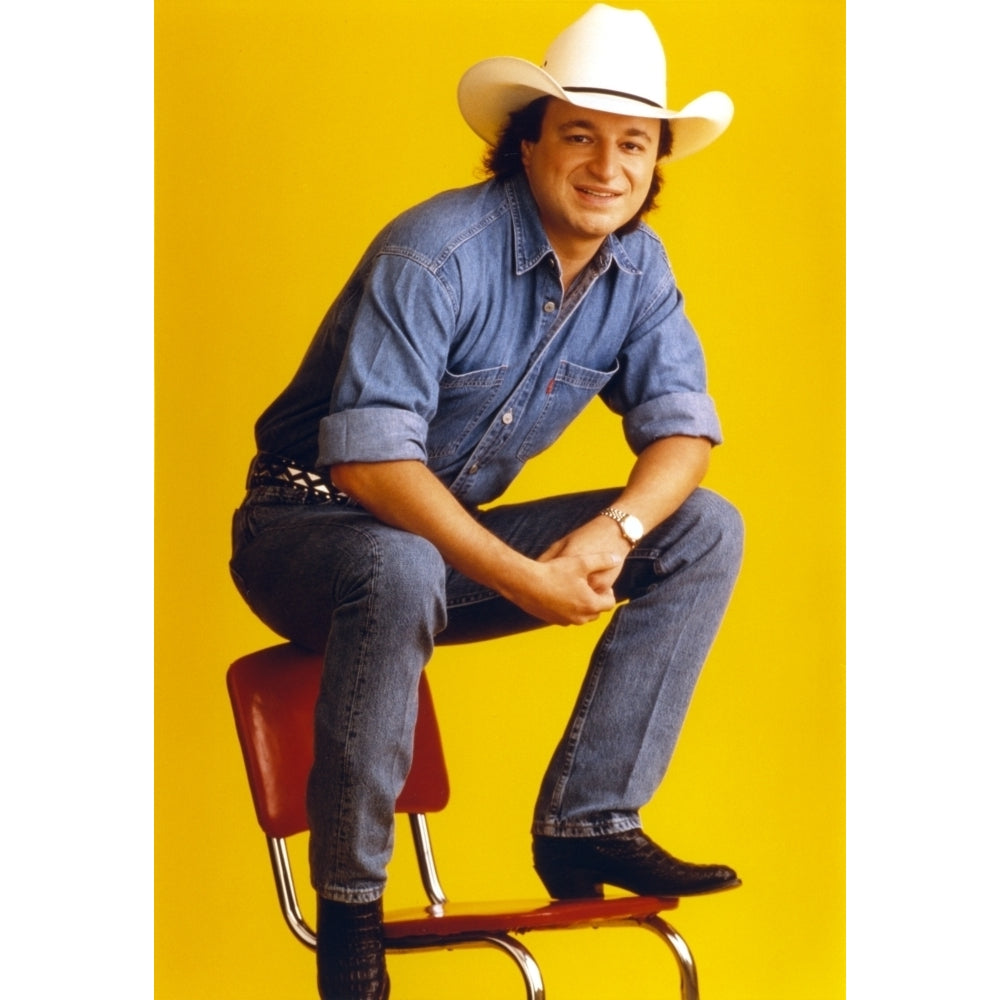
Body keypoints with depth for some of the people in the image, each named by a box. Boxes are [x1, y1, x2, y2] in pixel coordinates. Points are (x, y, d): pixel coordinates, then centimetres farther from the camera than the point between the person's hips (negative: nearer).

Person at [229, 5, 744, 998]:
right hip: (307, 530, -7)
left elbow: (680, 427, -2)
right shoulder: (436, 254, -24)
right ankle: (349, 905, -29)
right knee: (401, 567, -42)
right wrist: (520, 577, -33)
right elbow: (369, 458, -30)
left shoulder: (638, 270, -1)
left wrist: (616, 527, -24)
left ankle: (586, 821, -11)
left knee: (705, 531, -6)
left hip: (453, 531, 7)